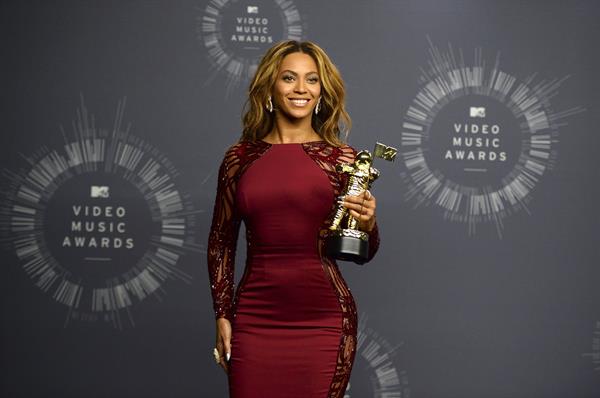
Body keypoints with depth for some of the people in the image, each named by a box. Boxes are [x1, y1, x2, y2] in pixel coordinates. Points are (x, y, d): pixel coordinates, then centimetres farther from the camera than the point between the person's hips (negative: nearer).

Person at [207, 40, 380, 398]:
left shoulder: (343, 160, 1)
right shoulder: (240, 158, 4)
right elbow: (221, 241, 11)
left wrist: (368, 224, -15)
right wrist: (222, 314, 7)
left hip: (324, 321, -1)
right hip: (255, 320, 1)